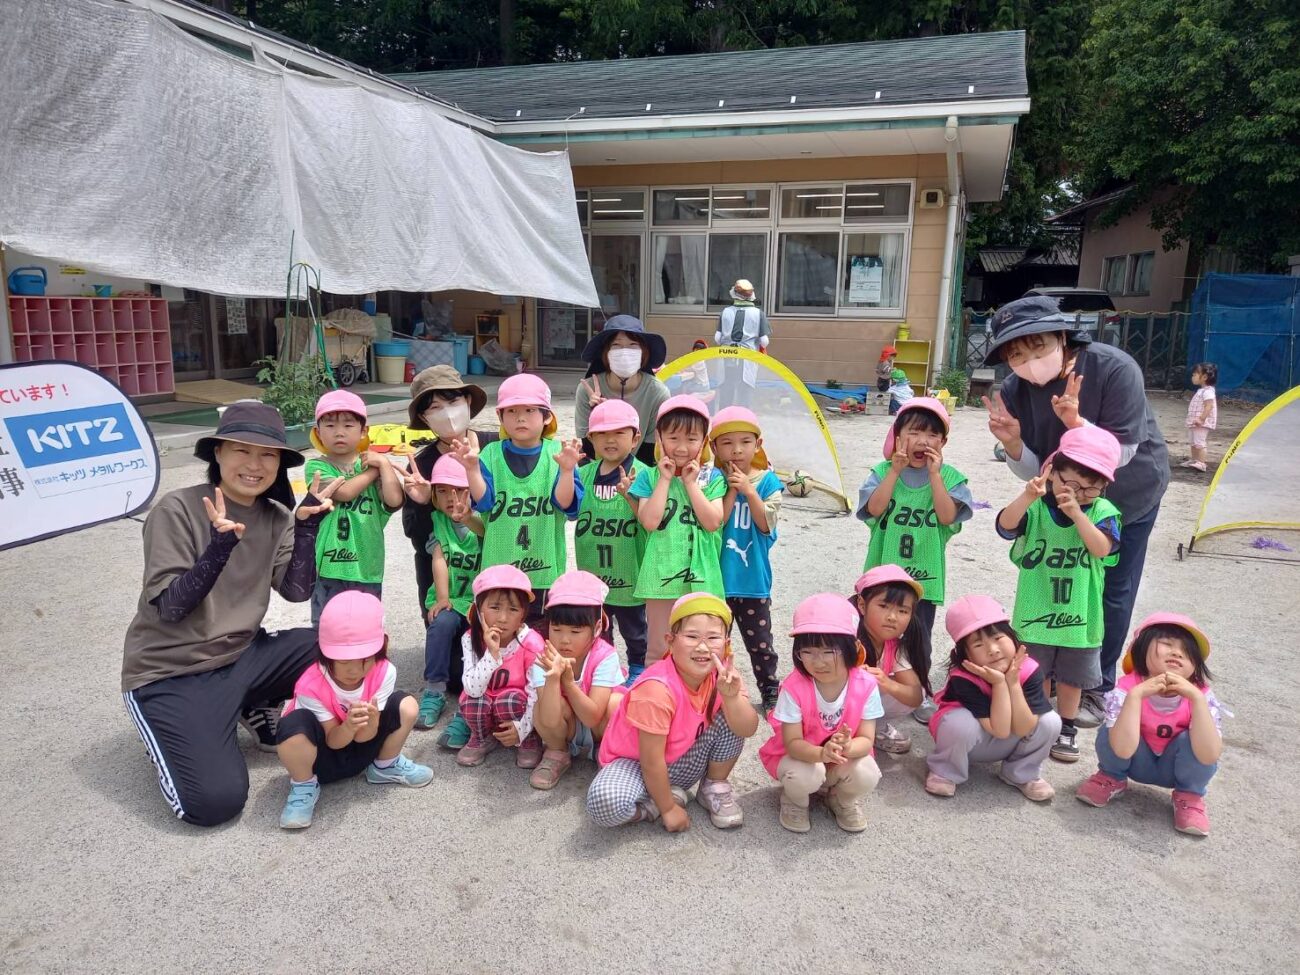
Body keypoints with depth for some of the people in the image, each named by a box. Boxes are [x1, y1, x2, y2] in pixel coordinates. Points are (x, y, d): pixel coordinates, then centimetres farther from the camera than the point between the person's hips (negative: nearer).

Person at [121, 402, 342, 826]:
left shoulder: (275, 517, 1)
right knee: (215, 800, -19)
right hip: (171, 673, -5)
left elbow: (298, 591, -7)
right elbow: (169, 609, -20)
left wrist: (307, 524, -17)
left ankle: (259, 710, 10)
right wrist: (220, 545, -34)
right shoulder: (177, 510, -16)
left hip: (243, 655, 5)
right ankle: (171, 733, 13)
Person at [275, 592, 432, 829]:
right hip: (322, 756, -3)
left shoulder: (384, 672, -23)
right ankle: (304, 787, -5)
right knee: (294, 725, -38)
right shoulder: (311, 686, -30)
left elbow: (364, 737, -19)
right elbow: (334, 741, -21)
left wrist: (371, 722, -44)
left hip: (359, 750, 4)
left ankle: (385, 767, 11)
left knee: (406, 706, -20)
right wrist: (349, 725, -45)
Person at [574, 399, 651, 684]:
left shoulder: (641, 474, -13)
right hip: (592, 576, 4)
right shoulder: (584, 473, 1)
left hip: (629, 575, -4)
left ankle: (638, 671, 37)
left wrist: (629, 495, -33)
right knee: (596, 636, 20)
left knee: (635, 633, 17)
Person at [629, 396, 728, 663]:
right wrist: (665, 478, -10)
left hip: (701, 578, 1)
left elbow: (712, 522, -11)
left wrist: (690, 482, -9)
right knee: (658, 650, 10)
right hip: (661, 577, 0)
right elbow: (649, 521, -12)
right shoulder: (650, 476, 1)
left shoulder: (713, 478, 2)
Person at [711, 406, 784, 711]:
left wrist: (749, 490, -18)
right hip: (716, 575, 0)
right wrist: (732, 490, -19)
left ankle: (770, 691, 30)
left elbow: (766, 524, -12)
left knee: (759, 642, 12)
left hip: (753, 577, 0)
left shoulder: (768, 481, -2)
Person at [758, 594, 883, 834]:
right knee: (804, 775, -33)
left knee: (866, 774, -27)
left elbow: (866, 740, -18)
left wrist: (848, 748, -43)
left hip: (847, 759, 2)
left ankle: (843, 801, 10)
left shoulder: (865, 685, -20)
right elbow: (793, 743, -24)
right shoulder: (794, 687, -26)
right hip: (801, 756, -2)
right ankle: (795, 802, 5)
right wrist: (822, 753, -46)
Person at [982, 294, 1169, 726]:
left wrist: (1076, 424, -47)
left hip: (1130, 495, -3)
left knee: (1111, 594, 5)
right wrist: (1013, 444, -37)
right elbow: (1033, 471, -15)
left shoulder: (1114, 368, -33)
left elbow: (1120, 454, -31)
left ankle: (1096, 688, 22)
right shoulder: (1015, 391, -21)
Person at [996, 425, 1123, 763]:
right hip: (1035, 612, -1)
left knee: (1071, 677, 18)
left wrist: (1077, 514, -30)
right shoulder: (1036, 506, -11)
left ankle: (1066, 729, 37)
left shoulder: (1102, 510, -6)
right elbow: (1006, 525, -28)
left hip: (1080, 615, 2)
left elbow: (1102, 548, -21)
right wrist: (1027, 497, -43)